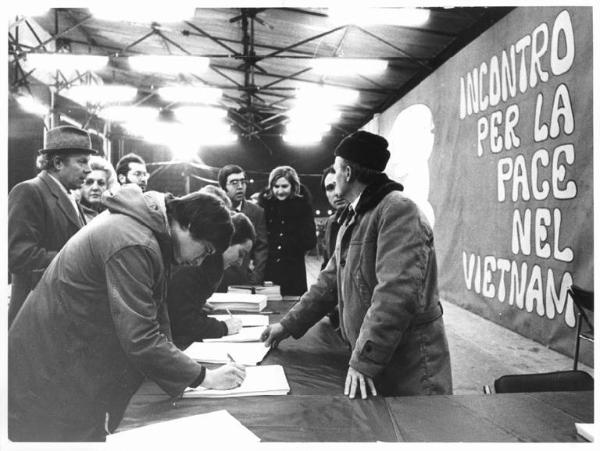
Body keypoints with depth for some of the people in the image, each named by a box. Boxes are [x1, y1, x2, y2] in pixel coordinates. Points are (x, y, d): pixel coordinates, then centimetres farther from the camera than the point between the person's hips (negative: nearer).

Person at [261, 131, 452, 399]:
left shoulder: (398, 210, -17)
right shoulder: (352, 219, 13)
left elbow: (397, 292, -26)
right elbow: (330, 281, 16)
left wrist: (365, 361, -25)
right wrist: (288, 325, 12)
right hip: (370, 359, 8)